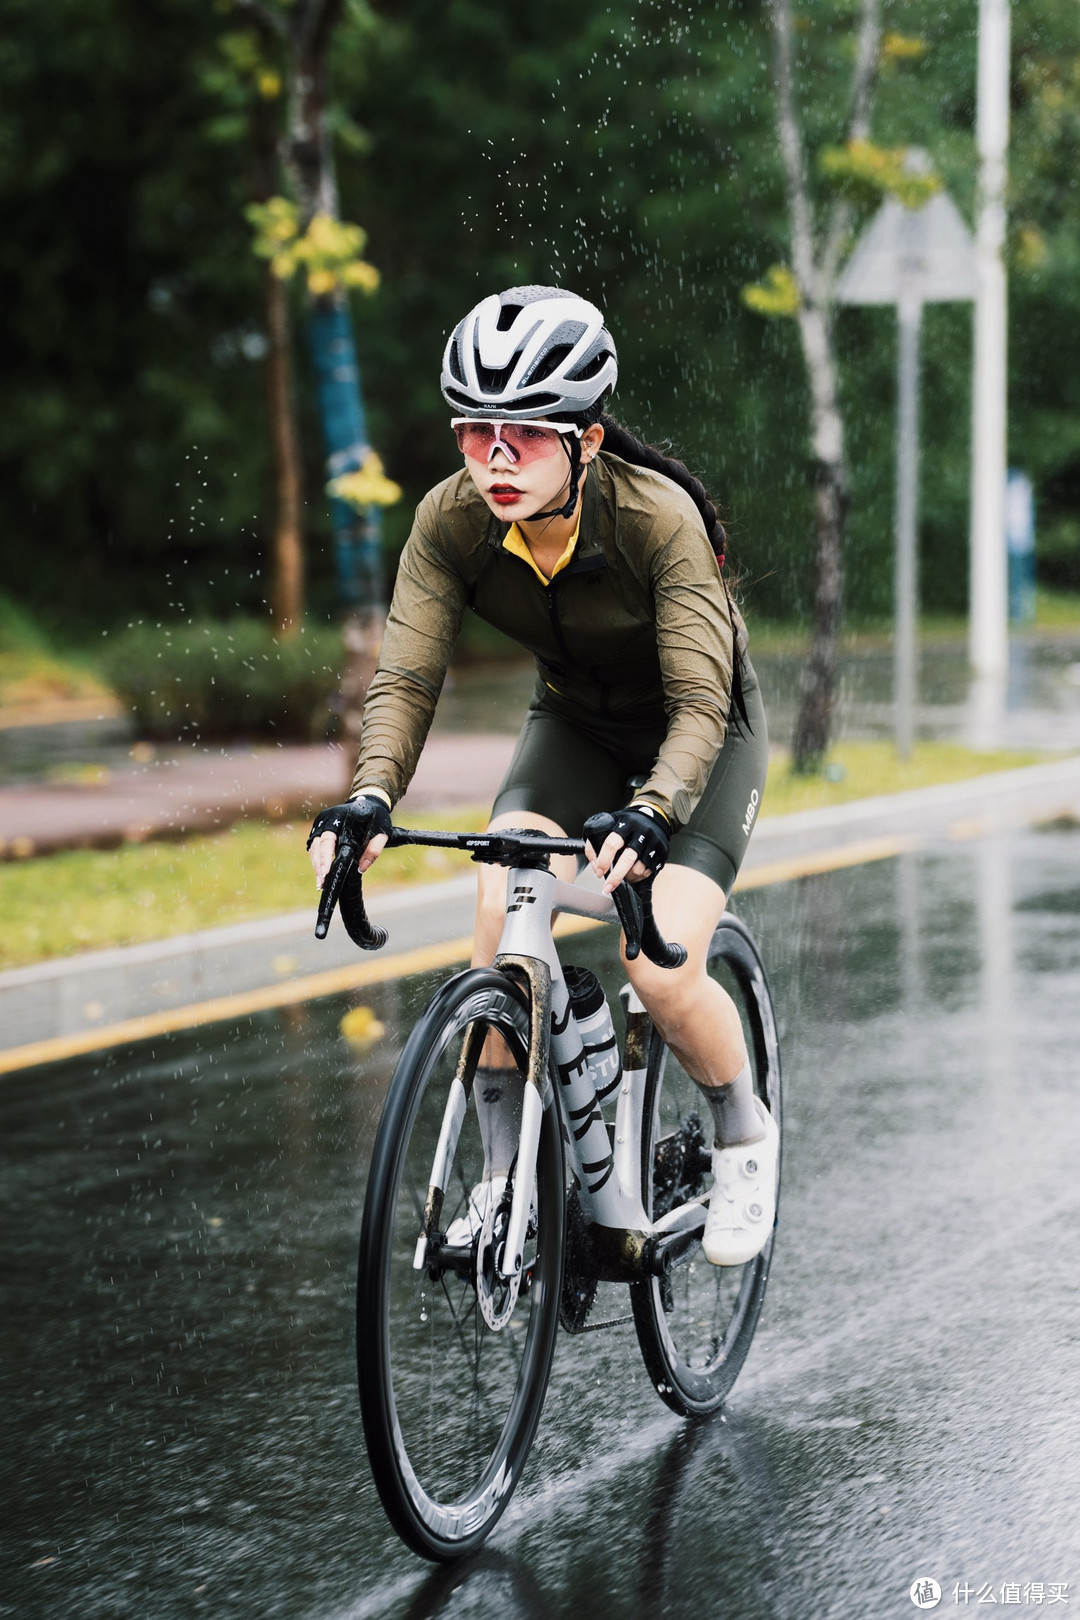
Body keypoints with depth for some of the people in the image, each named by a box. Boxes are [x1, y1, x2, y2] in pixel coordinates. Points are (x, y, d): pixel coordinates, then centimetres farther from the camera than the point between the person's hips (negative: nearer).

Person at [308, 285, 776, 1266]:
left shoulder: (660, 519, -33)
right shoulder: (452, 523, -22)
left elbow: (698, 703, -36)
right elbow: (407, 677, -23)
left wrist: (651, 813, -53)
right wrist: (371, 796, -42)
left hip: (704, 738, -3)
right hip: (575, 726, 4)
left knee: (662, 970, -20)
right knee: (501, 906, -23)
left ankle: (745, 1136, 11)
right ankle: (503, 1173, -10)